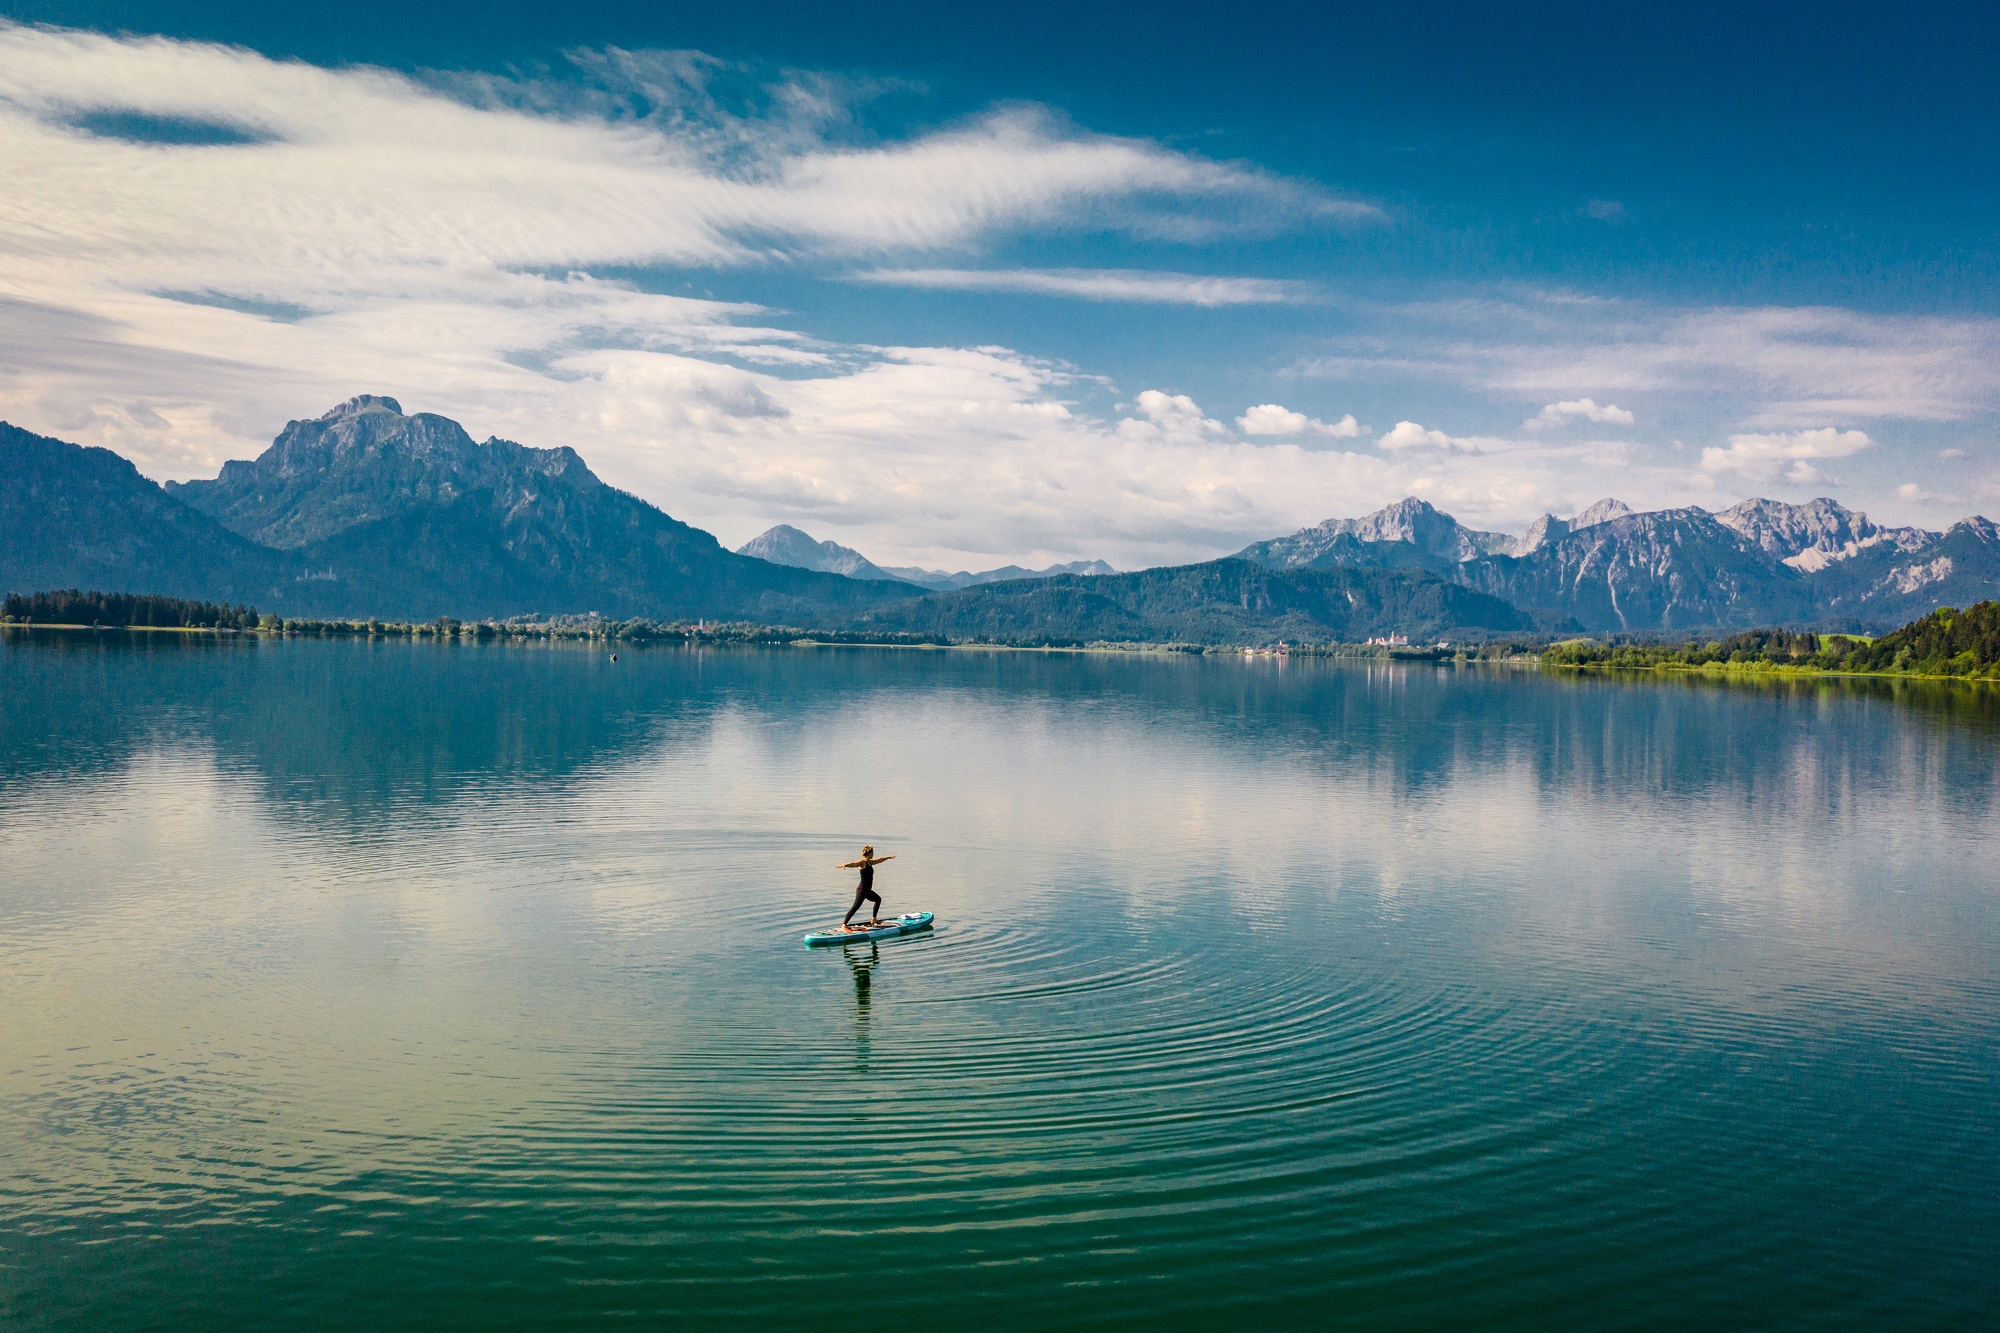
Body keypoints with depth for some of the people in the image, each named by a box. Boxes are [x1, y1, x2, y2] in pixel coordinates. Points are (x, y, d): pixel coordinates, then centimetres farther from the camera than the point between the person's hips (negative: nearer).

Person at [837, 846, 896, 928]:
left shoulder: (869, 862, 16)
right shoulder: (862, 862, -11)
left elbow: (879, 860, 35)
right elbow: (853, 864, -31)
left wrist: (888, 857, 52)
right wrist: (844, 865, -52)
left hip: (867, 890, 11)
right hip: (862, 889, -11)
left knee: (878, 899, 32)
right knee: (856, 907, -23)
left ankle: (873, 919, 45)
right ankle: (843, 925, -33)